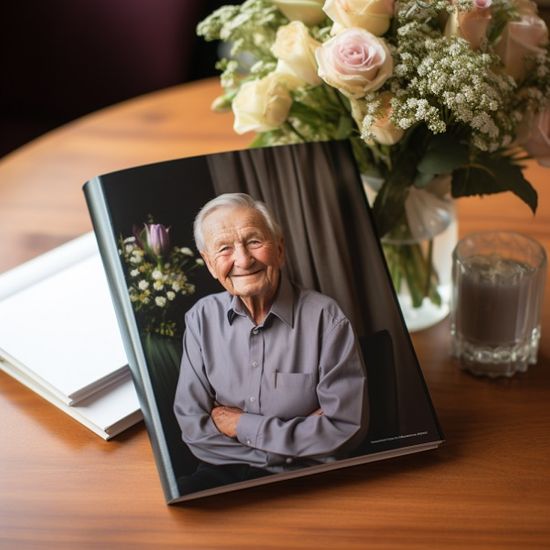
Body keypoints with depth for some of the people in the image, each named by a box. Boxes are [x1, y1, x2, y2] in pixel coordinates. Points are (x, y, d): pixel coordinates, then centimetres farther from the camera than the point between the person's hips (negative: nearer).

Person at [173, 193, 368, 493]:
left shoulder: (324, 317, -4)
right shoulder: (201, 318, 6)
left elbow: (346, 428, -8)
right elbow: (192, 426, 3)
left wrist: (242, 425, -4)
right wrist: (303, 430, -6)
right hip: (222, 475, 2)